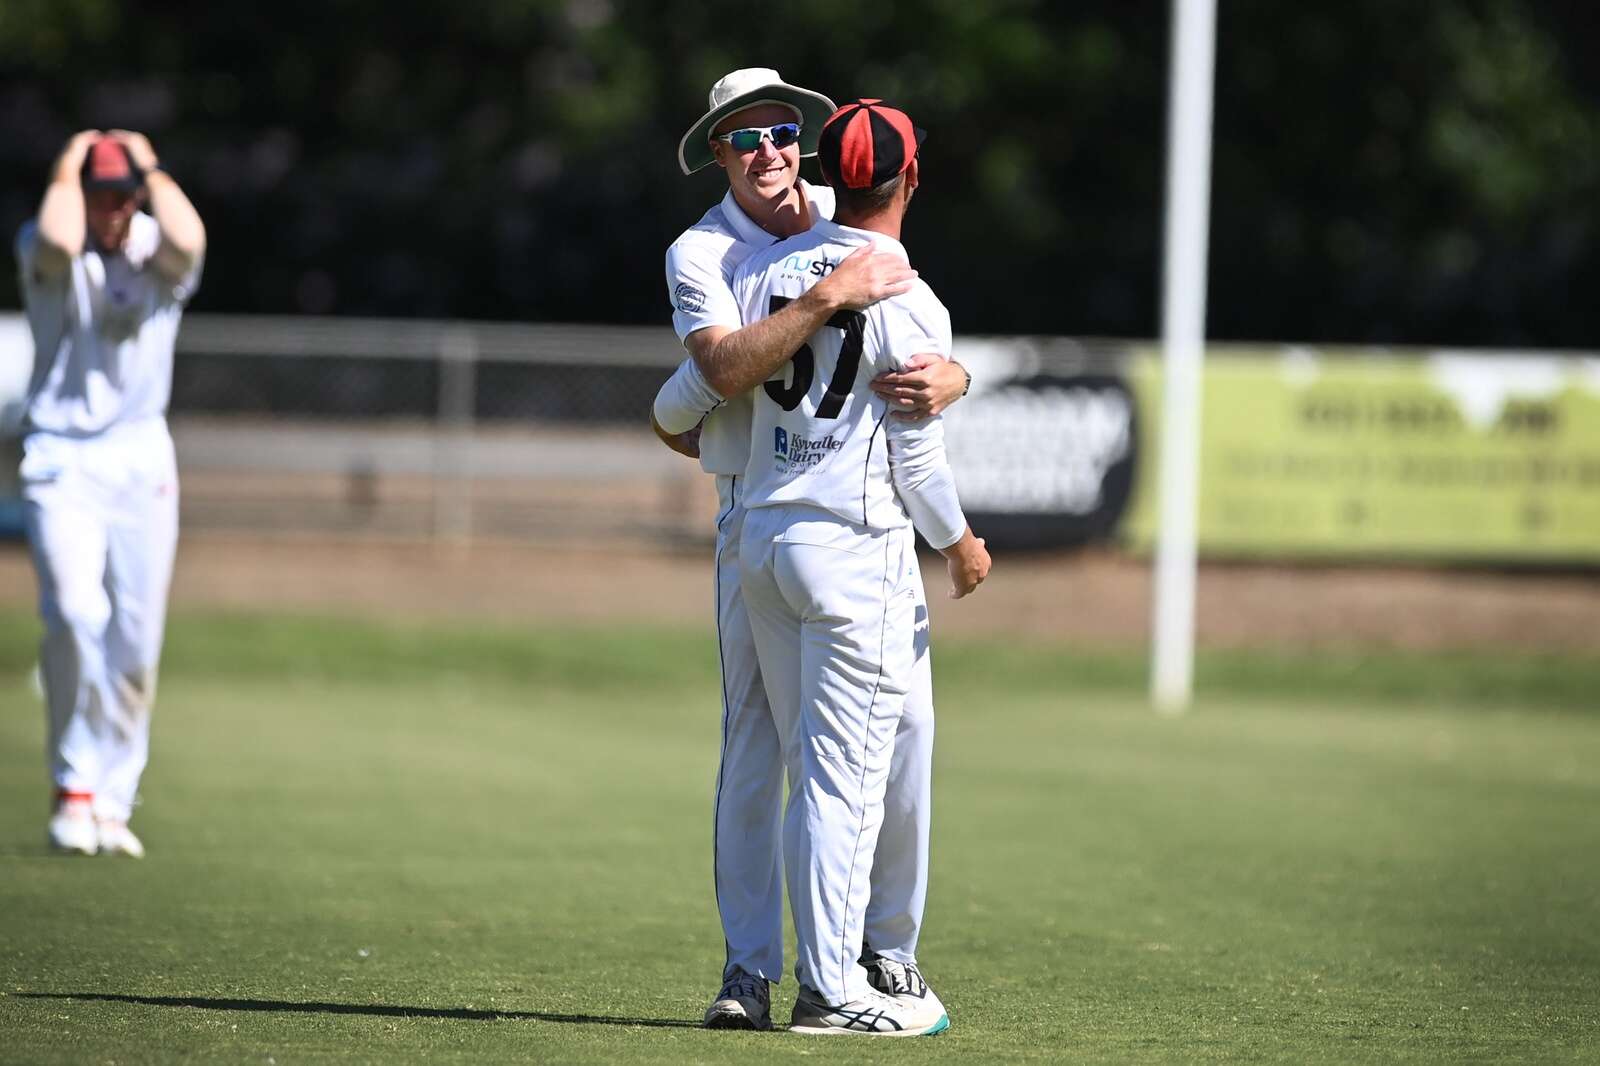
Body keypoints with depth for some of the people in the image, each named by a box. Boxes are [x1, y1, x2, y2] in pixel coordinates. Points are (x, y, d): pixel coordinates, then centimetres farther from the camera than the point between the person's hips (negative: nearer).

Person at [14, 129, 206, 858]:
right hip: (59, 461, -3)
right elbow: (59, 239, -25)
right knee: (76, 613, -20)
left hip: (142, 460, 3)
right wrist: (67, 169, -8)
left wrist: (151, 169, -6)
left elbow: (188, 241, -20)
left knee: (135, 637, 2)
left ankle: (111, 802, 12)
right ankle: (75, 786, -9)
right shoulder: (42, 252, 1)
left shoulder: (157, 251, 6)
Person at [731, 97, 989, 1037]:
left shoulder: (764, 273, 4)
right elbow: (916, 456, -9)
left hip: (763, 537, 6)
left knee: (815, 774, 12)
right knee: (848, 777, -3)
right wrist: (961, 543, 7)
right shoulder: (909, 306, -12)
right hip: (858, 546, -6)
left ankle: (828, 970, 14)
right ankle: (833, 989, -3)